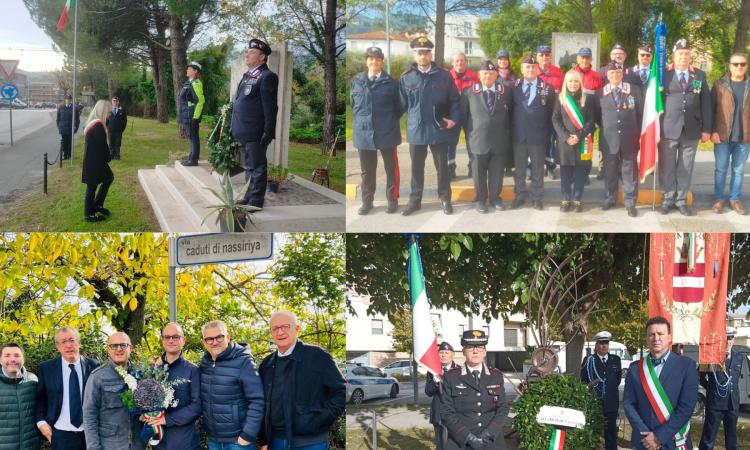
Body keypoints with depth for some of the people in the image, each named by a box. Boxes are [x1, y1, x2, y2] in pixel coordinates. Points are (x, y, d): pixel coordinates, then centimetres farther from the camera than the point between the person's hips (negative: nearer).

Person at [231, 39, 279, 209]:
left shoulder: (267, 77, -11)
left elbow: (270, 107, -15)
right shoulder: (247, 75, 17)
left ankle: (256, 201, 5)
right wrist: (235, 128, 19)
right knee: (248, 167, 17)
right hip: (243, 132, 9)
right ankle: (249, 197, 27)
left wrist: (268, 132, -18)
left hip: (255, 133, -9)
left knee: (257, 168, -1)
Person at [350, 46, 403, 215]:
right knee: (367, 170, 10)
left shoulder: (391, 82, -2)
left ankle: (392, 200, 15)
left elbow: (398, 107, 3)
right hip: (363, 132, 3)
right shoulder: (356, 81, 7)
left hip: (387, 132, -3)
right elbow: (352, 104, 16)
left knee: (391, 168, 5)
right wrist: (359, 122, 9)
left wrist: (391, 122, -3)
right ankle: (367, 201, 19)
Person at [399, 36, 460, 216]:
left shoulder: (444, 76, -1)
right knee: (416, 168, 10)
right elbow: (402, 104, 6)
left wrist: (454, 119, -9)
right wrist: (410, 121, 0)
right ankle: (415, 200, 21)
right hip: (416, 130, 1)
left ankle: (445, 199, 20)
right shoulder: (406, 78, 2)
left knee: (442, 166, 8)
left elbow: (454, 100, 2)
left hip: (439, 130, -1)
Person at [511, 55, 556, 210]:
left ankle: (536, 198, 16)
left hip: (537, 135, -1)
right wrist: (511, 130, 2)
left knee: (538, 169, 7)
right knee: (519, 168, 10)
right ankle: (520, 196, 21)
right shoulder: (514, 86, 3)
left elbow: (551, 112, 2)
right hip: (518, 135, 1)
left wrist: (549, 134, -2)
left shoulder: (547, 88, -1)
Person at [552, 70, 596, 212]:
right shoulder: (561, 98, 6)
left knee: (580, 172, 1)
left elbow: (591, 121, 0)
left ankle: (577, 200, 9)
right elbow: (555, 120, 1)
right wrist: (566, 136, -12)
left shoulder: (588, 98, 4)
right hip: (564, 141, 1)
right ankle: (566, 200, 10)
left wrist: (579, 136, -12)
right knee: (565, 172, 2)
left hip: (582, 142, -1)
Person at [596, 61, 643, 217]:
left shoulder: (634, 90, 2)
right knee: (610, 171, 10)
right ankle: (610, 199, 23)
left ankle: (630, 202, 7)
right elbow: (597, 115, 13)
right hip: (609, 139, 1)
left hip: (629, 139, -1)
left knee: (629, 171, 2)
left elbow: (640, 112, 5)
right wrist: (605, 129, 7)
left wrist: (638, 133, 3)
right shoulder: (600, 93, 5)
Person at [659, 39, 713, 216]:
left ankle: (681, 200, 16)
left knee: (685, 168, 7)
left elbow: (706, 103, 8)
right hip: (668, 129, -2)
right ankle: (668, 199, 16)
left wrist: (707, 129, 3)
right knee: (667, 167, 4)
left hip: (692, 130, 2)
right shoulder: (664, 74, 2)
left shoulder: (700, 75, 9)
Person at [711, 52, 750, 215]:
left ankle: (735, 200, 16)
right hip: (723, 136, -1)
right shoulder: (719, 85, 0)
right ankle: (719, 199, 15)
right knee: (721, 169, 6)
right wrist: (712, 131, -8)